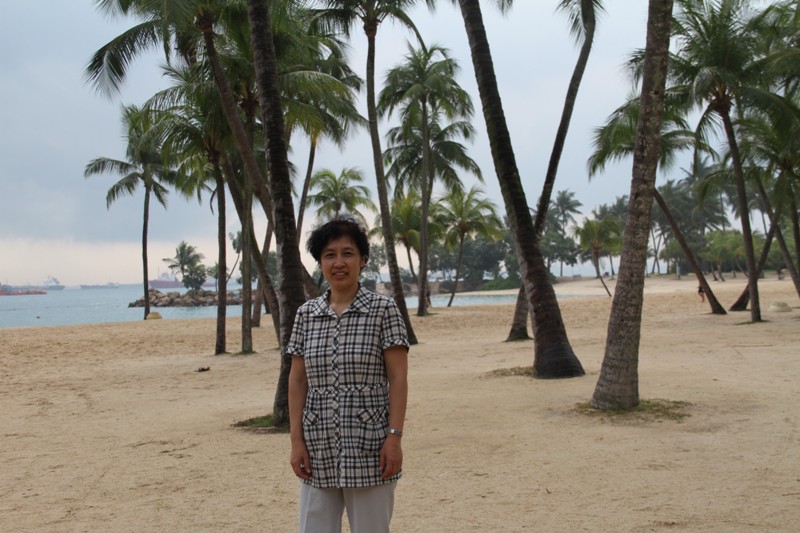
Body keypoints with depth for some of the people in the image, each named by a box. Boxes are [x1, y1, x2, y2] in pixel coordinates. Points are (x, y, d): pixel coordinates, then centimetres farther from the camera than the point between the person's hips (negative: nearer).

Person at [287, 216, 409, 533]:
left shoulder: (383, 309, -4)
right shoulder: (306, 314, 6)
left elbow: (398, 378, -6)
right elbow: (297, 381, 7)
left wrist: (394, 437, -13)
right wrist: (296, 441, 1)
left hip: (368, 448, -3)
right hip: (319, 449, 3)